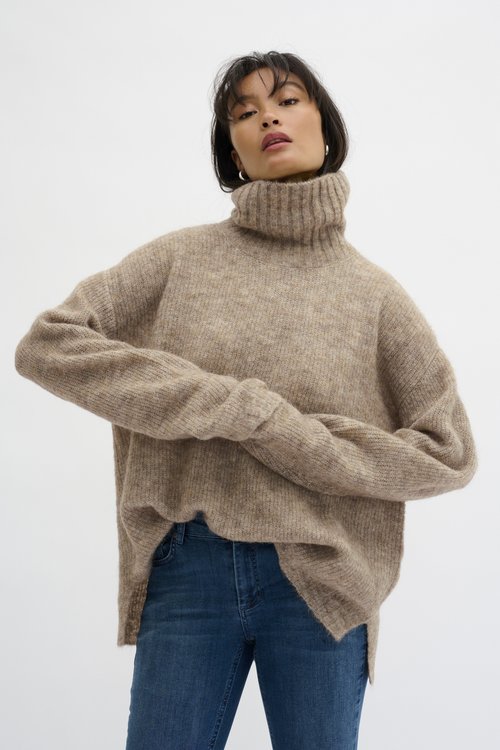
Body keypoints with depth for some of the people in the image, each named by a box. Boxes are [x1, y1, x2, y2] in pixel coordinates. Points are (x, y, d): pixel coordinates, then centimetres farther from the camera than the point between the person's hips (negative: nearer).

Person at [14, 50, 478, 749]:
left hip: (319, 582, 1)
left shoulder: (374, 292, 1)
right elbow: (46, 343, -8)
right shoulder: (182, 258, 1)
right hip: (186, 571, 0)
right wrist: (232, 403, -15)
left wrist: (297, 441, -12)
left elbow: (450, 452, 1)